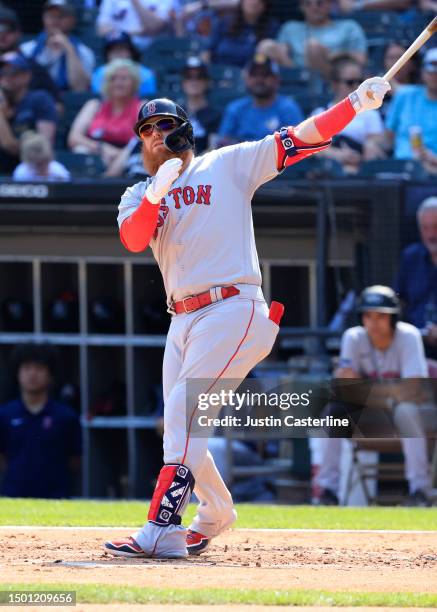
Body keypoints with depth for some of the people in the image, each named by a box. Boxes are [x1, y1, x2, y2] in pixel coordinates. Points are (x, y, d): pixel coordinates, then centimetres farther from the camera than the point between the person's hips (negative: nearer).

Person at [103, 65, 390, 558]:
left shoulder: (228, 166, 7)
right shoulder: (138, 196, 16)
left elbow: (299, 139, 1)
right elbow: (133, 240, -6)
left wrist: (357, 104, -10)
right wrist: (157, 194, -23)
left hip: (232, 310, -6)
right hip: (183, 321, 6)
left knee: (183, 414, -18)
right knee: (179, 434, 9)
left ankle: (161, 530, -24)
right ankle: (215, 512, 34)